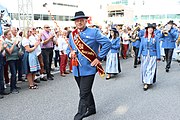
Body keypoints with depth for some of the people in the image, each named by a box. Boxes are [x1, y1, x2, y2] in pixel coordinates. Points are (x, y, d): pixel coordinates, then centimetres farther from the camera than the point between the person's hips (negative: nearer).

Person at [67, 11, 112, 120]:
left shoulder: (94, 32, -4)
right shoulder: (72, 35, 12)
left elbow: (107, 43, -9)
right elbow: (68, 49, 21)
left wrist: (99, 58, -12)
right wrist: (70, 53, -3)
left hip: (88, 69, -6)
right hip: (77, 69, 6)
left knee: (84, 94, -6)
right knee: (85, 91, 20)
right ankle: (91, 109, 39)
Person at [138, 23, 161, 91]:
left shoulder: (155, 38, 1)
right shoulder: (143, 38, 6)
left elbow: (157, 47, 1)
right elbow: (141, 47, 9)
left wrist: (158, 57, -3)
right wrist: (139, 55, 5)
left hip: (152, 56, -2)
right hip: (144, 55, 2)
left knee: (150, 69, -5)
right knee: (144, 69, 5)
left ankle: (147, 83, -5)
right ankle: (145, 81, 19)